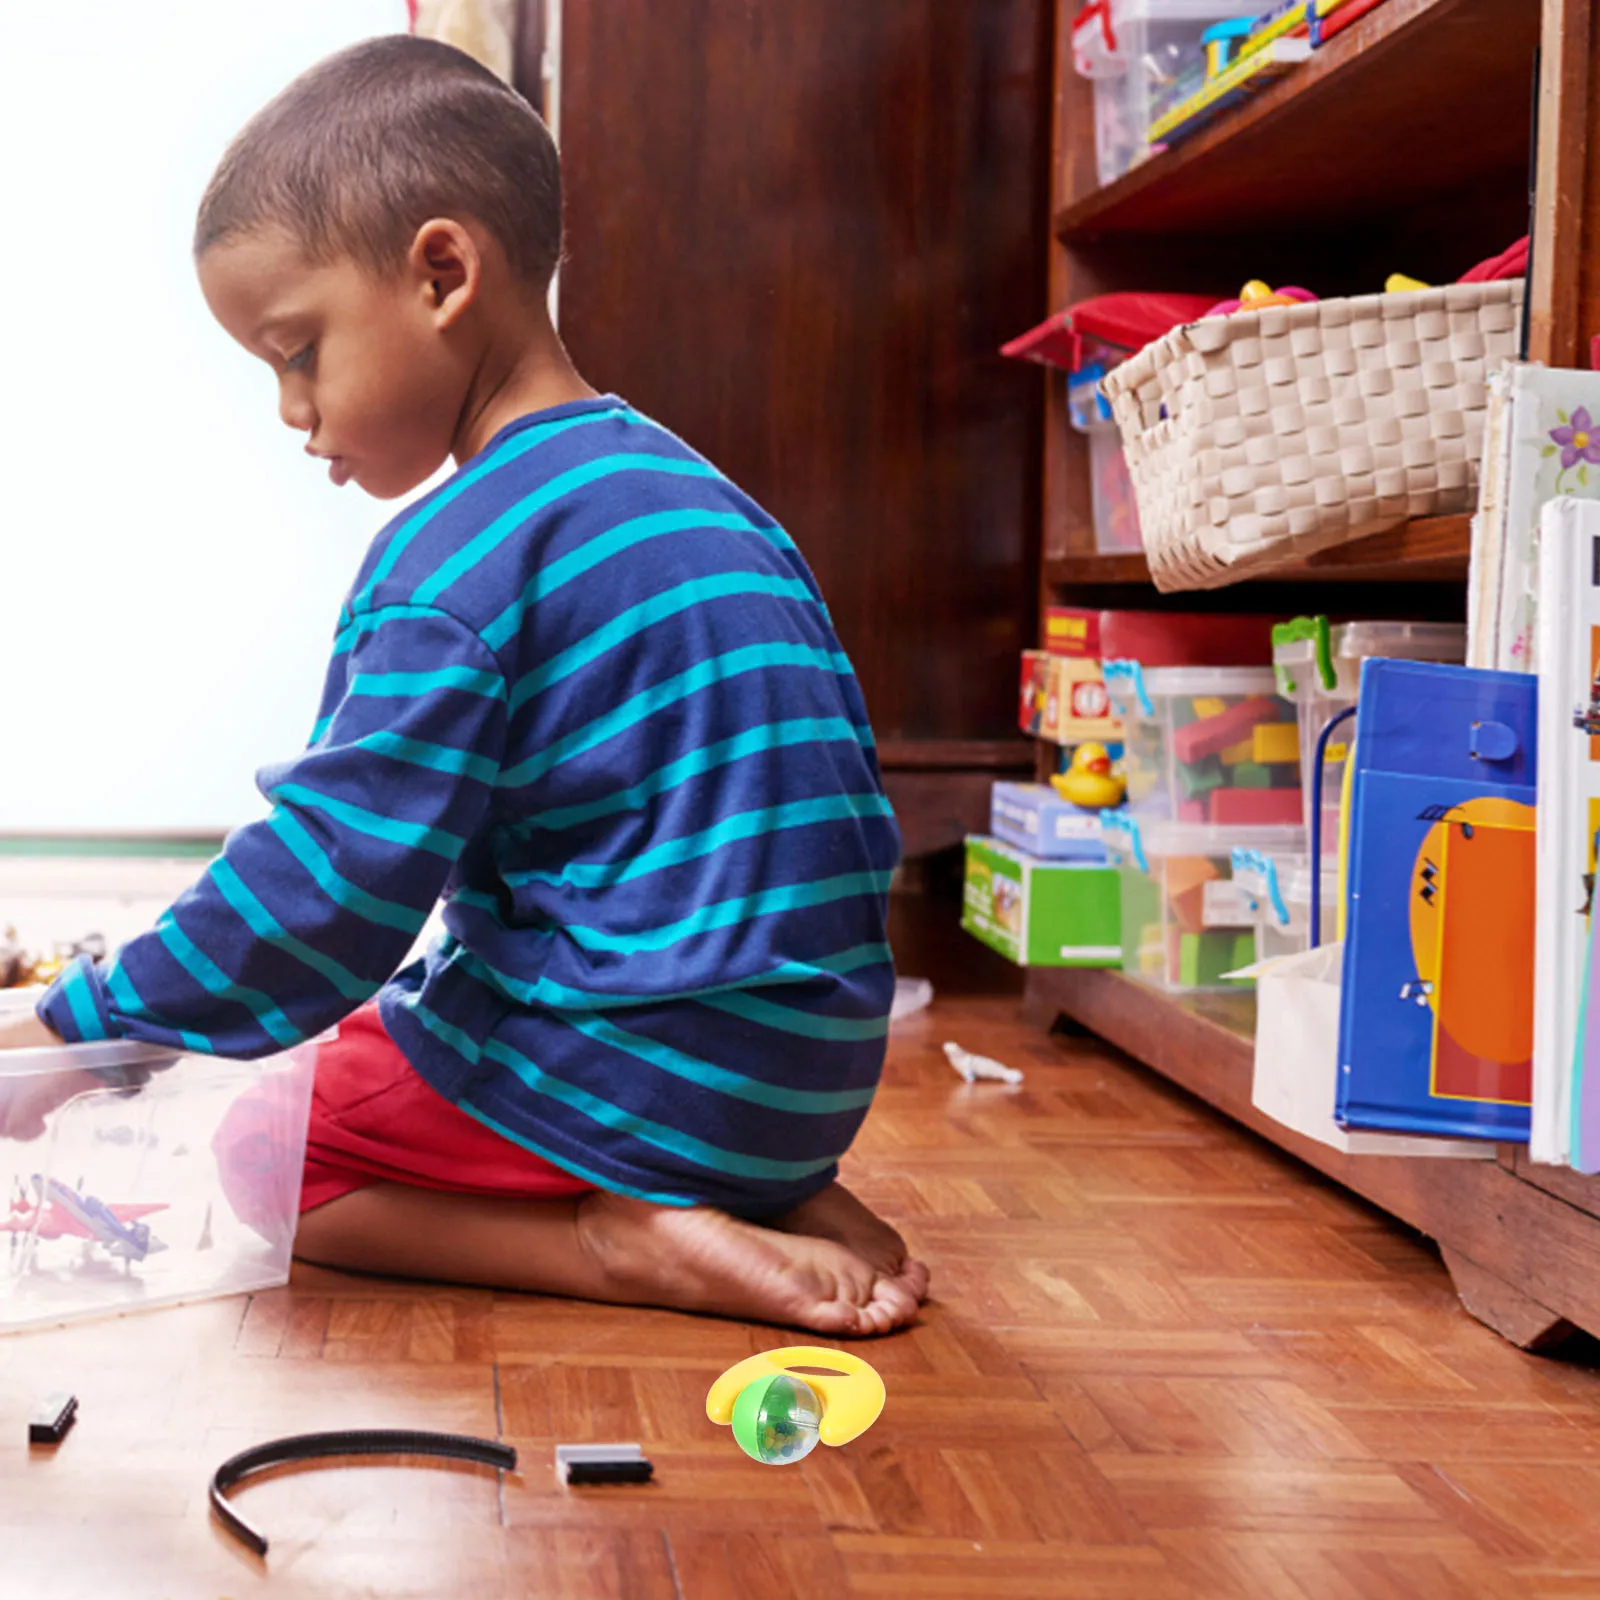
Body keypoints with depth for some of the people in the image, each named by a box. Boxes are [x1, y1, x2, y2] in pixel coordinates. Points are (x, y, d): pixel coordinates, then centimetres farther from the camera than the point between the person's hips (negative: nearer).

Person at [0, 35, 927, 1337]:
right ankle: (784, 1200, 8)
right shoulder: (691, 494, 12)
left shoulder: (456, 564, -16)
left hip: (637, 1073, -8)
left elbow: (322, 892, -19)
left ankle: (621, 1245, -12)